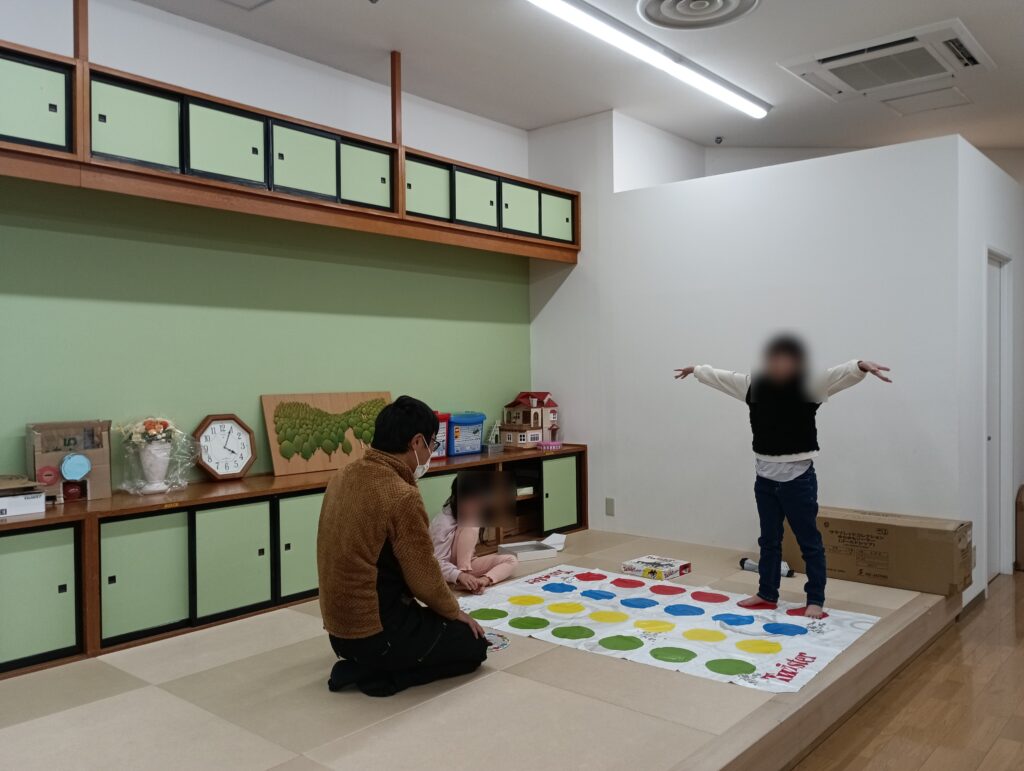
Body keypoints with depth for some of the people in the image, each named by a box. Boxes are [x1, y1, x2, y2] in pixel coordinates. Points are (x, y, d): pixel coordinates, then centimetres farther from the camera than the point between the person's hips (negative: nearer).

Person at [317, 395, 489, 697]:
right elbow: (424, 578, -16)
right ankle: (379, 674, -1)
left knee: (446, 625, 27)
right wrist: (454, 612, 5)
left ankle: (365, 662, 11)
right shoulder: (402, 496, -24)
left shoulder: (343, 477, 3)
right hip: (377, 632, -8)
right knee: (472, 645, 10)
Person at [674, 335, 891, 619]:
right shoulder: (754, 385, 3)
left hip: (798, 476, -5)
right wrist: (695, 369, 30)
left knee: (809, 542, 6)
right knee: (769, 540, 16)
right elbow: (720, 376, 17)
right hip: (765, 476, 5)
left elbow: (839, 373, -27)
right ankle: (767, 595, 29)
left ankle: (815, 600, 17)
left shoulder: (809, 385, -10)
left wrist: (861, 366, -47)